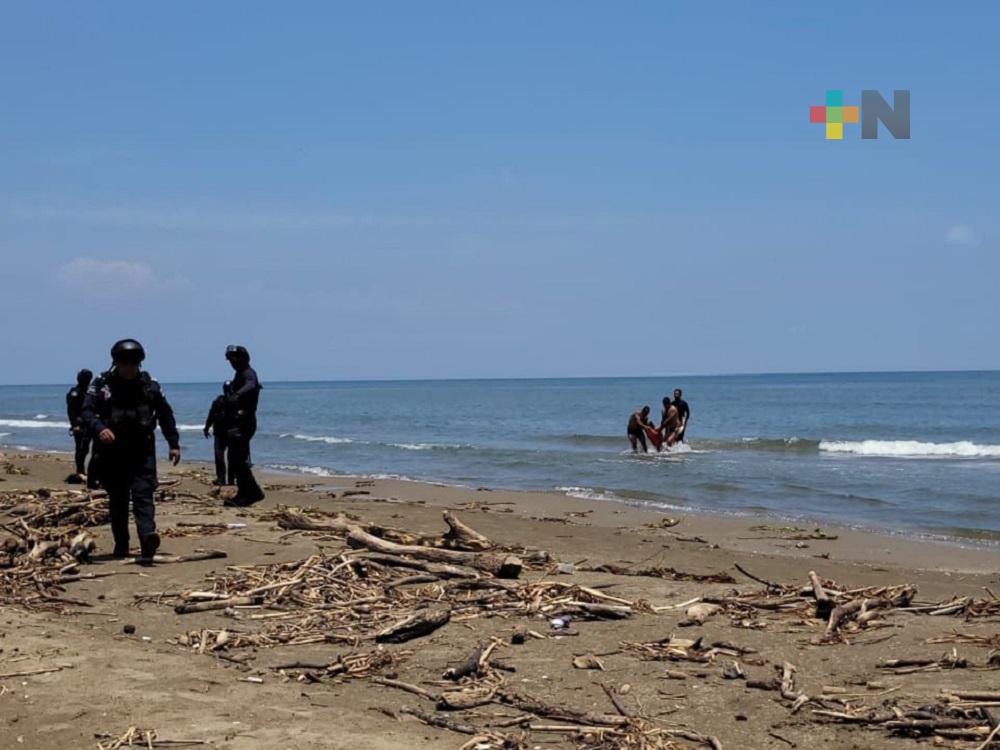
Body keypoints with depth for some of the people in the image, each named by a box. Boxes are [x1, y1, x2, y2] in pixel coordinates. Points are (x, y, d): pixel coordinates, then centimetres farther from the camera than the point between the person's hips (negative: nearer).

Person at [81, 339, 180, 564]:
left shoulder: (149, 386, 6)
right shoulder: (101, 385, 0)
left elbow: (165, 415, 14)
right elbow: (86, 412, -9)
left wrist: (174, 444, 11)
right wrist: (99, 428, -29)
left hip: (142, 452, 0)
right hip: (112, 454, 0)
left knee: (143, 495, -14)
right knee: (117, 500, 9)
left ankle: (148, 541, -28)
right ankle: (121, 546, 19)